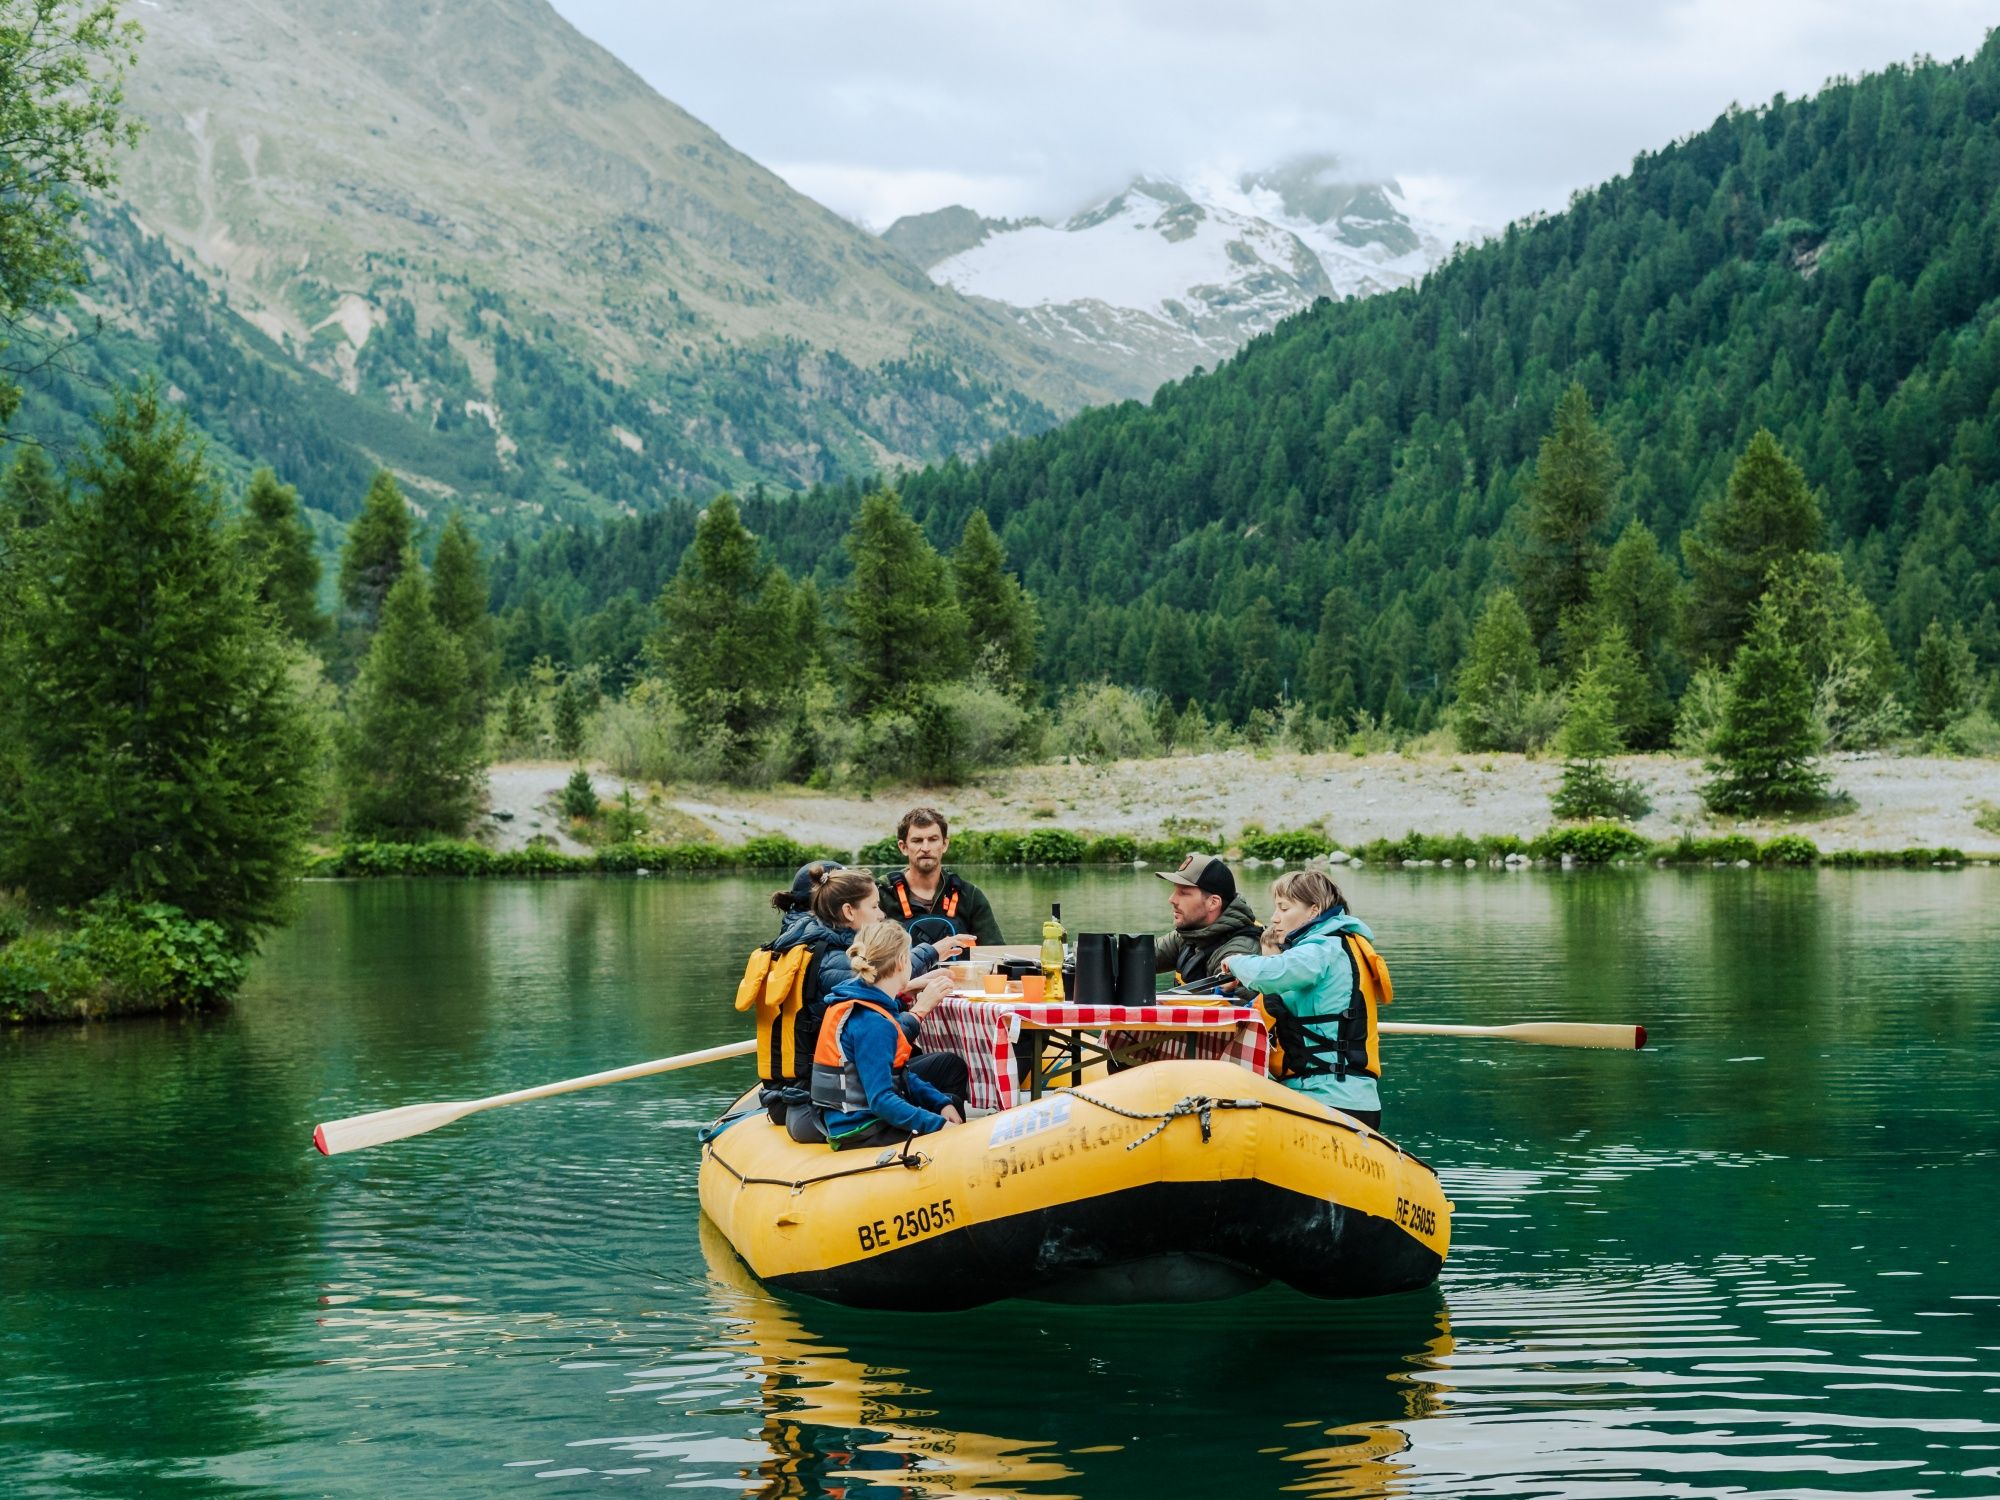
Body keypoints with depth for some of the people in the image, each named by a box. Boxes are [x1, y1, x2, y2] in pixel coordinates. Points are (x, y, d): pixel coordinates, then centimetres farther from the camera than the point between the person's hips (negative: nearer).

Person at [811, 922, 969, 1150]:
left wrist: (942, 1103, 4)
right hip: (860, 1134, -10)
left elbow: (899, 1072, 13)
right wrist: (939, 1125, -28)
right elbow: (880, 1100, -28)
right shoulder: (872, 1023, -24)